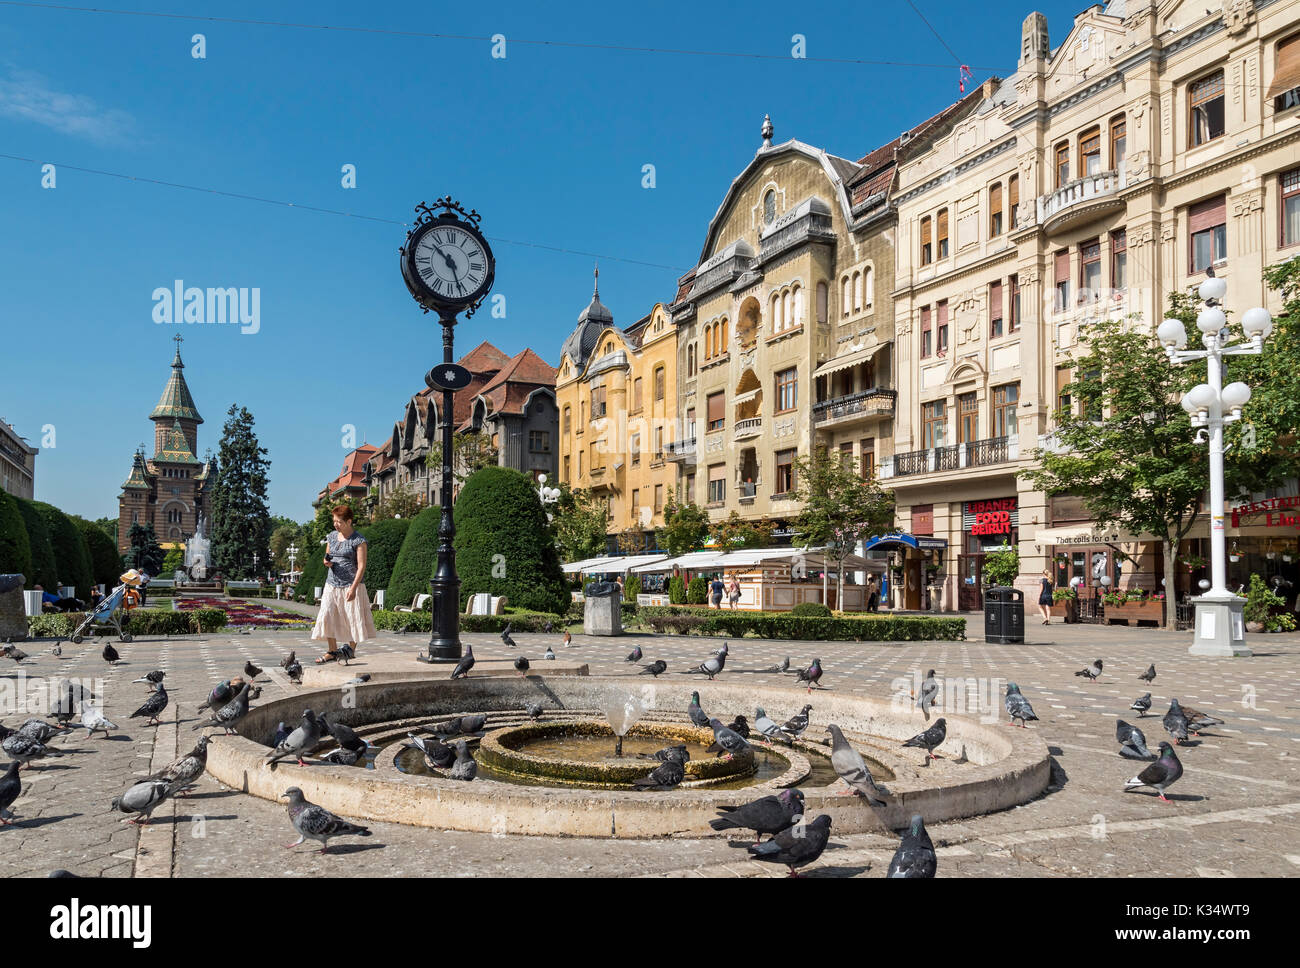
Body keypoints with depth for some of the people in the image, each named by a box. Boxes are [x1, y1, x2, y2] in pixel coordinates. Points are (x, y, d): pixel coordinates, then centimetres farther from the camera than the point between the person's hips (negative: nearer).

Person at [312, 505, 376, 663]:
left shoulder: (358, 540, -9)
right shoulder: (332, 536, 11)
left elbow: (361, 566, -13)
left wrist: (353, 588, -20)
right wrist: (327, 562, -3)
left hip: (351, 584, -6)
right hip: (332, 584, 6)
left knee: (352, 618, 0)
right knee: (327, 617, 0)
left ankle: (351, 651, 12)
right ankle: (333, 651, 11)